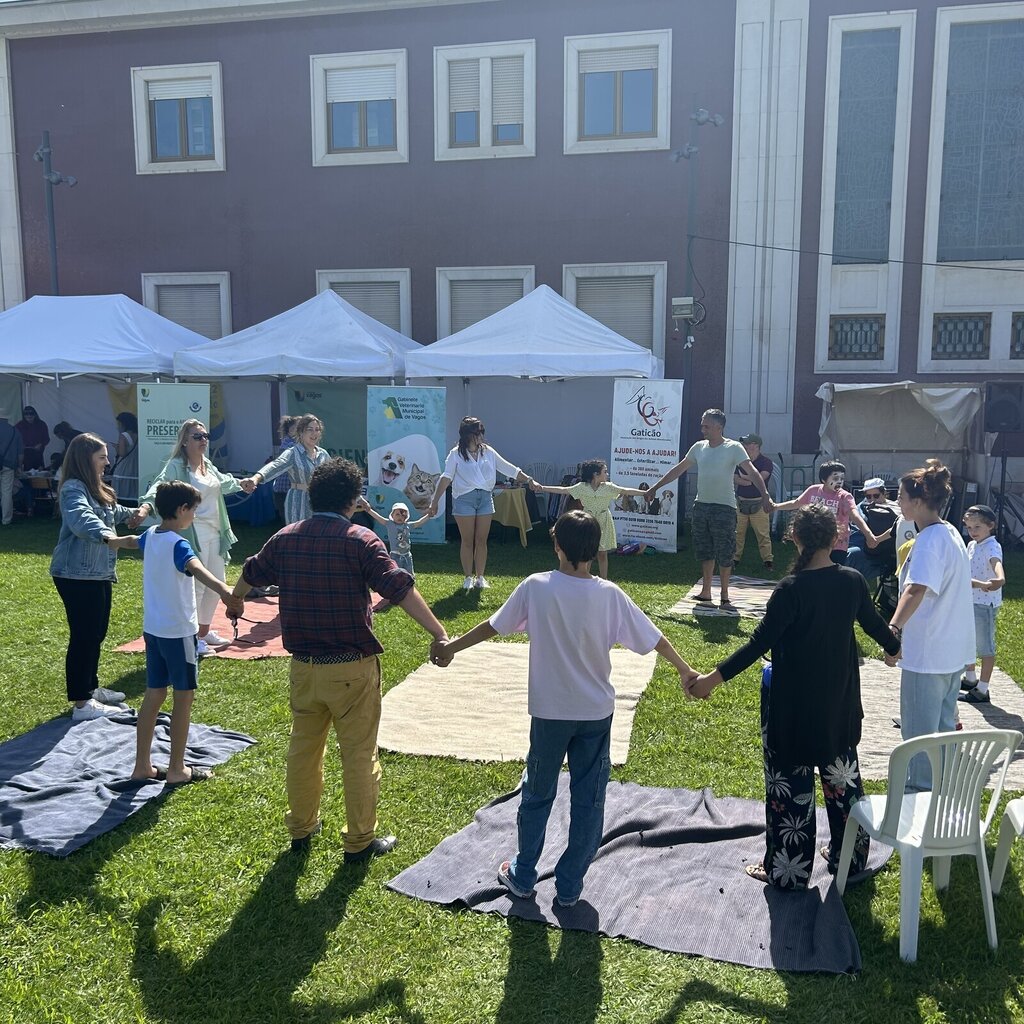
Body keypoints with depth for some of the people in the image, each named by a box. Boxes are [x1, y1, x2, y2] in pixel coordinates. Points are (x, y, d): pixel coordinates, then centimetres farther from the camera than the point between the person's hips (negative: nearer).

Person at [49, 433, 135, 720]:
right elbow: (81, 519, -39)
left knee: (96, 634, 19)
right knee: (84, 636, -7)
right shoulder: (74, 488, -17)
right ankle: (82, 704, -1)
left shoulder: (95, 489, 16)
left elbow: (112, 512, 40)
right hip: (77, 575, -10)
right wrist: (107, 536, -53)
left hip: (99, 574, 10)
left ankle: (91, 688, 33)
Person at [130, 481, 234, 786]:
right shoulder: (178, 544, -20)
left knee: (154, 695, 15)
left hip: (152, 629, 8)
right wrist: (223, 589, -62)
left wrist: (114, 540, 56)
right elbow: (195, 567, -43)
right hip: (178, 632, -8)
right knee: (184, 698, 3)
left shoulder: (150, 536, 6)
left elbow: (131, 541, 31)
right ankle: (176, 770, 11)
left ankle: (142, 765, 23)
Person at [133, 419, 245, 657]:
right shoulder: (176, 466, -14)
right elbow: (159, 486, -30)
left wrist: (240, 484, 50)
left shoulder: (207, 465, 11)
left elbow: (222, 481, 32)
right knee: (196, 585, -7)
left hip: (215, 532, 9)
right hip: (193, 534, -9)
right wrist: (146, 506, -49)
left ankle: (204, 631, 33)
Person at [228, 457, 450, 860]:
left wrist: (235, 602, 42)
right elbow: (400, 589, -22)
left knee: (303, 747, 20)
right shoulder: (360, 540, -13)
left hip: (303, 666, 5)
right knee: (359, 755, 7)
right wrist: (438, 633, -22)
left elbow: (250, 574, 22)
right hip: (352, 668, -5)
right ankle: (360, 841, 18)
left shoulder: (285, 538, 4)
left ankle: (301, 828, 35)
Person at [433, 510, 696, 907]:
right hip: (596, 713, 0)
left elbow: (493, 626, -1)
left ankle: (523, 876, 31)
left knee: (537, 795, 17)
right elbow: (652, 637, -4)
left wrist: (452, 646, 14)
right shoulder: (609, 594, -11)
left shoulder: (536, 587, -12)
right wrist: (684, 669, 9)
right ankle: (569, 886, 23)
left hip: (549, 713, 0)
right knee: (588, 801, 13)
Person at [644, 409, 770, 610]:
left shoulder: (734, 448, -8)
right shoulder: (699, 447, 8)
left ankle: (724, 595, 10)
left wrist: (764, 493, -34)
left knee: (724, 554, -1)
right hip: (701, 505, 6)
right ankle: (705, 592, 23)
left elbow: (752, 472, -18)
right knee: (704, 552, 12)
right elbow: (678, 470, 16)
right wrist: (654, 488, 18)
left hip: (724, 508, -5)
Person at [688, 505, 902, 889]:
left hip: (794, 706, -6)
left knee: (790, 784, 6)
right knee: (842, 777, 21)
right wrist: (895, 648, 34)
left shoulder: (792, 589, -21)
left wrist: (714, 678, -23)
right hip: (840, 703, 6)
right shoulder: (852, 581, -4)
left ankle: (787, 870, 16)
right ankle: (849, 855, 36)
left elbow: (760, 642, -24)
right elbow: (875, 624, 13)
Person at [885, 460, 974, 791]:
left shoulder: (929, 540, -21)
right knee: (943, 723, 21)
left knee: (919, 729, 4)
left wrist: (894, 628, -50)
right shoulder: (951, 533, 8)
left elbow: (916, 590, -38)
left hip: (927, 652, -10)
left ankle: (920, 790, 16)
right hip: (953, 650, 10)